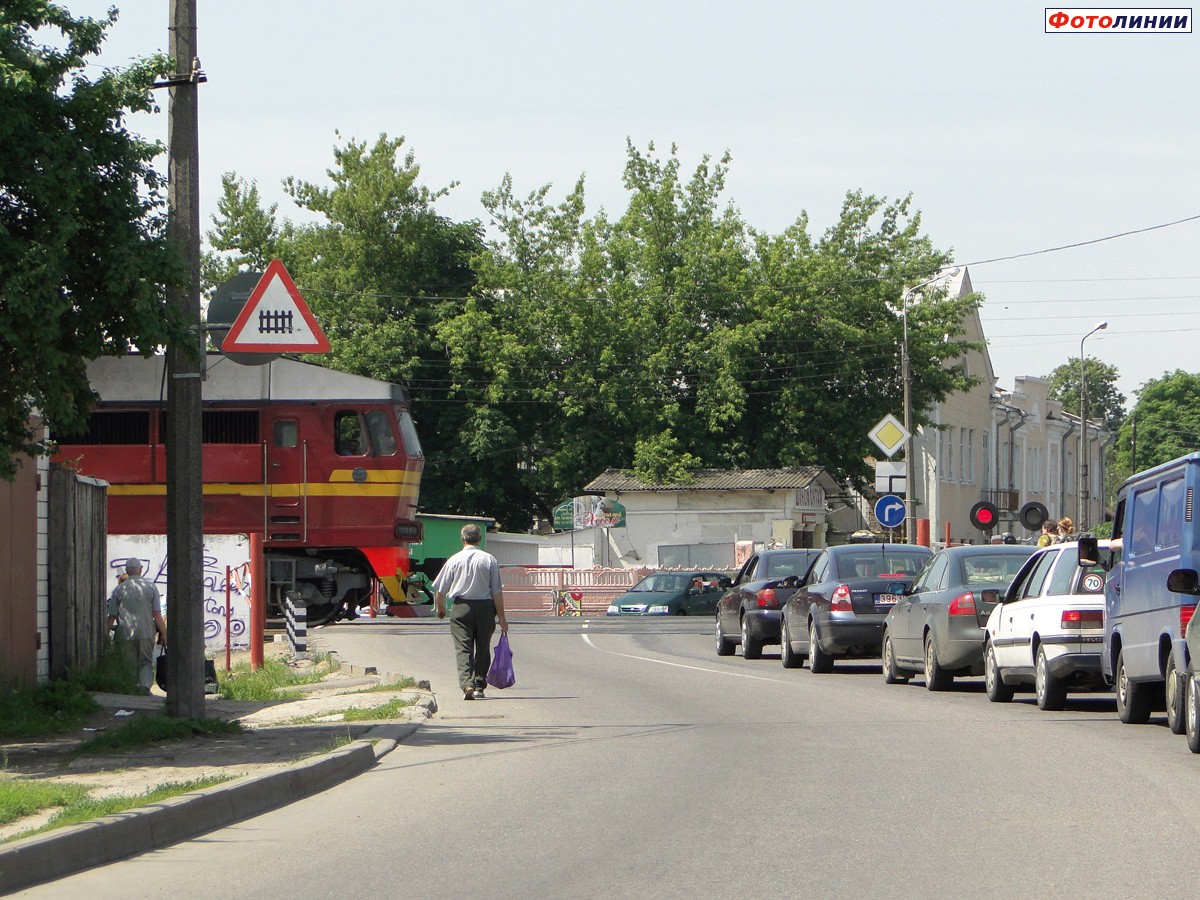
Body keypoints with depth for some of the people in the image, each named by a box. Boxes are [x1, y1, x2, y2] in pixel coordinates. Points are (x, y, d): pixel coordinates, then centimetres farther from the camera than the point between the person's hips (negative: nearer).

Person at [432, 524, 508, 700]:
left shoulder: (455, 560, 0)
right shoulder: (489, 560, 0)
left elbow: (440, 590, 4)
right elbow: (497, 591, -1)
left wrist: (440, 608, 23)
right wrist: (501, 617, 4)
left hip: (461, 607, -1)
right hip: (485, 607, 1)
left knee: (463, 648, -4)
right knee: (482, 648, 13)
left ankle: (467, 684, -22)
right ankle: (479, 686, 16)